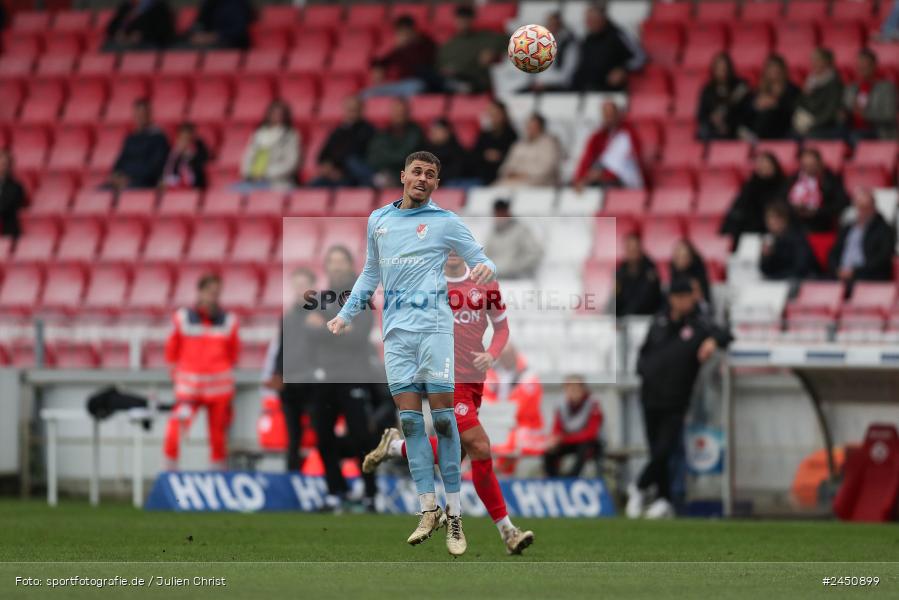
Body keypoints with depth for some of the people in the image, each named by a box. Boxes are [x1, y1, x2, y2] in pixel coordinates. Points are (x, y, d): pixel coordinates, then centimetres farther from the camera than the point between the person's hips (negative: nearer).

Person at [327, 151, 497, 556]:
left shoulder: (444, 222, 4)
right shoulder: (379, 220, 16)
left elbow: (482, 261, 7)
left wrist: (484, 269, -17)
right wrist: (346, 314, 22)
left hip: (432, 324, -4)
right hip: (396, 329, 4)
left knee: (442, 415, -7)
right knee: (409, 418, -2)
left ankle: (454, 514, -5)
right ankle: (428, 510, 0)